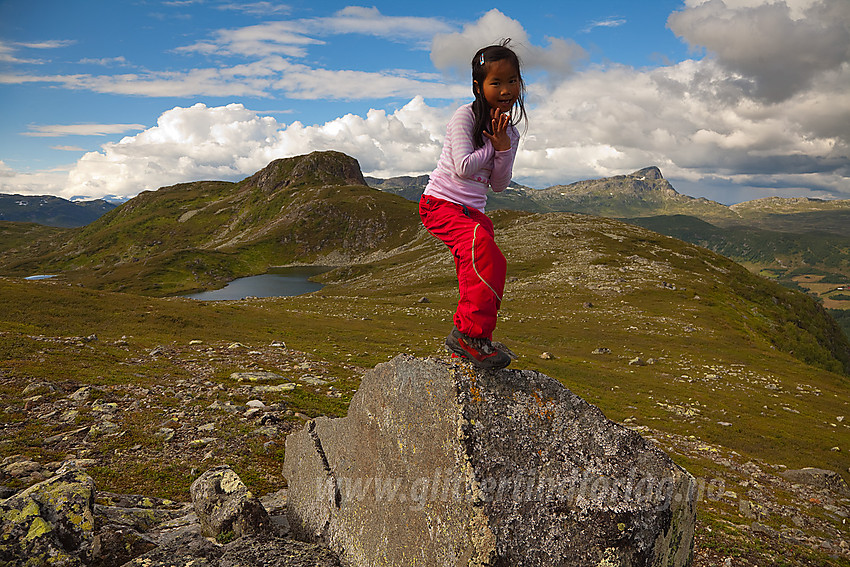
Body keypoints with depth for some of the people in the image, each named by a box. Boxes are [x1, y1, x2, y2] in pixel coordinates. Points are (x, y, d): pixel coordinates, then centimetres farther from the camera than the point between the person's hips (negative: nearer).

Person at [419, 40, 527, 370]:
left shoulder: (510, 132, 11)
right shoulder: (465, 116, -9)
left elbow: (499, 184, 7)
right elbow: (463, 167, -20)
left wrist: (504, 147, -7)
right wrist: (491, 146, -6)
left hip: (473, 211, 8)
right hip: (441, 203, -7)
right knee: (481, 244, -33)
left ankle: (466, 347, 13)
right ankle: (471, 334, -29)